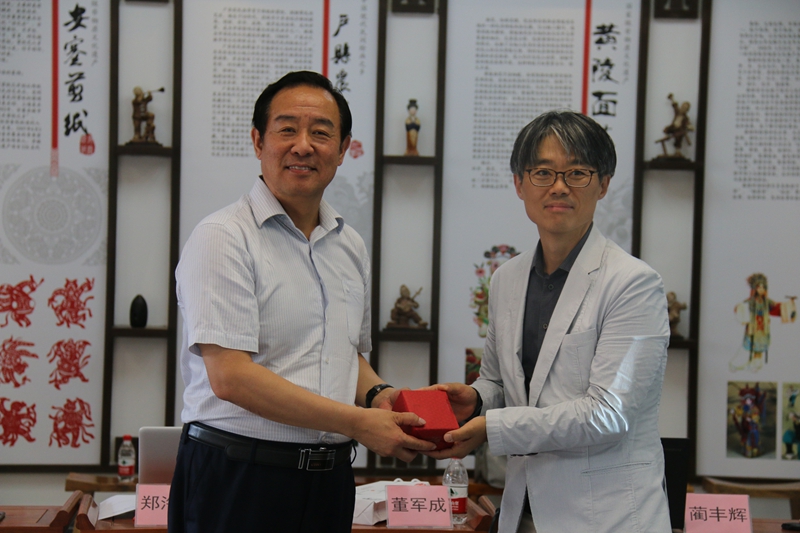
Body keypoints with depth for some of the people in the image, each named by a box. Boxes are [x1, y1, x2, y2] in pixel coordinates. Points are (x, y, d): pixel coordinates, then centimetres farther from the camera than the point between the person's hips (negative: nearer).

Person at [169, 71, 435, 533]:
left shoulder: (350, 247, 13)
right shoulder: (223, 238, -10)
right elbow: (229, 375, -19)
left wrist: (377, 394, 0)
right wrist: (359, 423, -18)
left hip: (329, 479, 6)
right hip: (238, 478, -6)